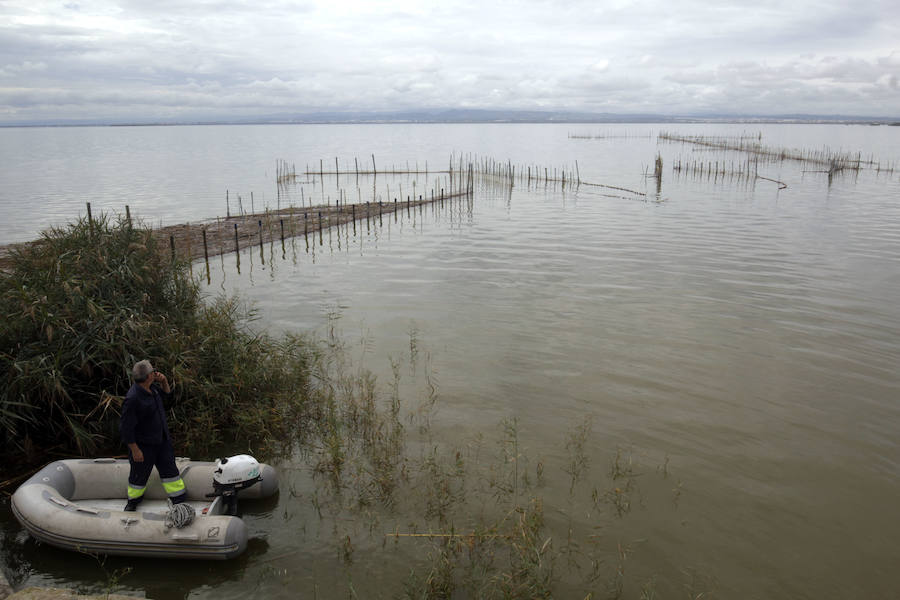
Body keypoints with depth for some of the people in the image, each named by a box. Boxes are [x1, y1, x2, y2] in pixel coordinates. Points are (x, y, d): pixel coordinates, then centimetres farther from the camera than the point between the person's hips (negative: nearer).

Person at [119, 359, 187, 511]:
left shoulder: (151, 387, -6)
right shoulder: (133, 398, -30)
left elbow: (167, 396, 15)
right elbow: (125, 428, -24)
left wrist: (164, 382, -5)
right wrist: (135, 450, -18)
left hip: (162, 440, 7)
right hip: (143, 444, -7)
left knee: (169, 468, 14)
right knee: (139, 474, 13)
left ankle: (179, 499, 26)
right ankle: (133, 501, 39)